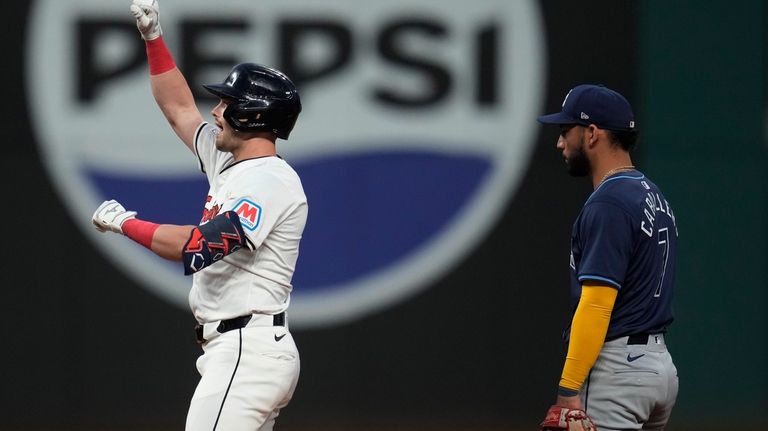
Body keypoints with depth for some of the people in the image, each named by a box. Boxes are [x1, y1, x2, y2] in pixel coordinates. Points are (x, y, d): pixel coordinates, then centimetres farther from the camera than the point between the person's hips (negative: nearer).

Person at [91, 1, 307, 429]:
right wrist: (153, 36, 25)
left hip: (247, 350, -10)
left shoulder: (271, 180, -14)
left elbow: (198, 247, -25)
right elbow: (181, 109, 31)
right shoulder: (228, 162, 15)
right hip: (234, 348, 10)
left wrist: (125, 224, -11)